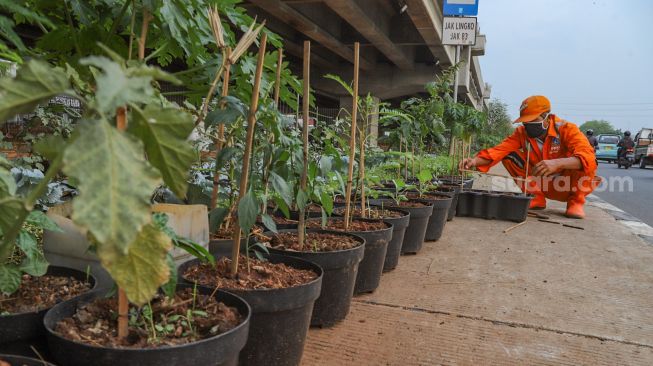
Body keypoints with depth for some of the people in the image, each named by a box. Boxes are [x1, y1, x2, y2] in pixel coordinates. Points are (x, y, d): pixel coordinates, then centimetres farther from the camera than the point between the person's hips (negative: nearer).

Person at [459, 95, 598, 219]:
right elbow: (500, 150, -24)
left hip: (568, 184, -3)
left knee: (586, 162, -32)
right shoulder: (522, 132, -10)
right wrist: (475, 161, -43)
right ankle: (536, 197, 0)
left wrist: (557, 163, -55)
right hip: (542, 184, 3)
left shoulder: (566, 129, -21)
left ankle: (576, 201, -6)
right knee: (509, 156, -13)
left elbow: (588, 156, -37)